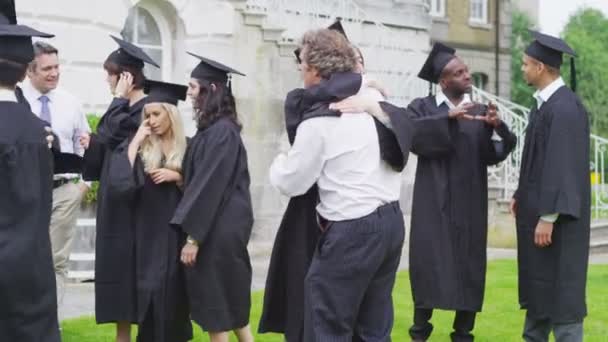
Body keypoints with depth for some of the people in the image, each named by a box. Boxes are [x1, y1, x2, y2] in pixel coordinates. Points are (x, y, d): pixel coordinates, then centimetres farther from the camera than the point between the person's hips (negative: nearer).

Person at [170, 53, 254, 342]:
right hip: (216, 226, 9)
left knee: (216, 302, -1)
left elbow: (211, 186, -21)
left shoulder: (222, 131, -18)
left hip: (219, 229, -9)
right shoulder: (212, 128, 11)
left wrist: (193, 236, -20)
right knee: (227, 300, 15)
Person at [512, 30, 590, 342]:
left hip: (554, 214, -10)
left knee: (559, 287, -4)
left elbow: (563, 165, -23)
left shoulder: (564, 107, -20)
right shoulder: (545, 103, 10)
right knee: (537, 283, 17)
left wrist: (548, 217, -23)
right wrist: (521, 195, 17)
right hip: (538, 207, 10)